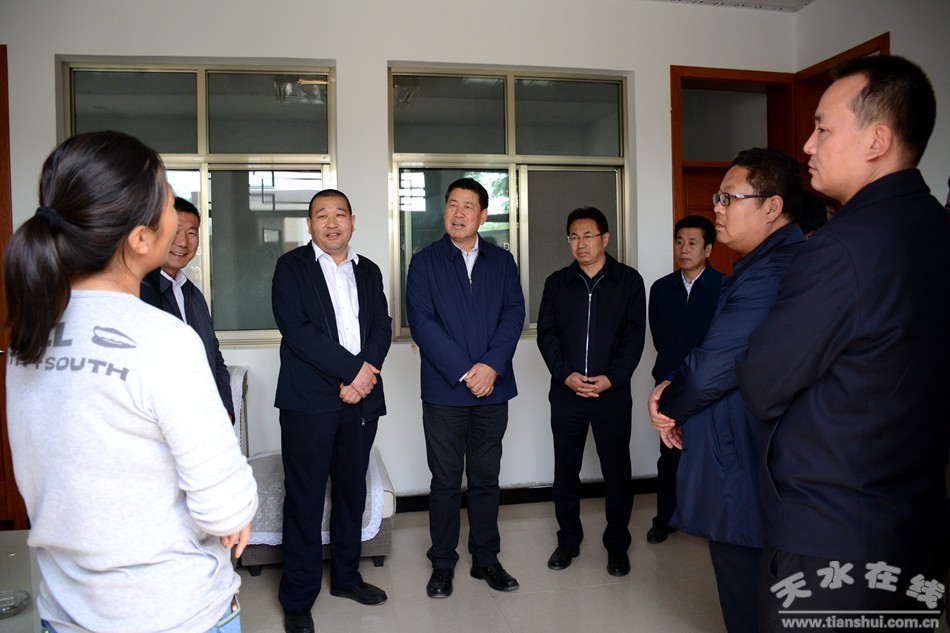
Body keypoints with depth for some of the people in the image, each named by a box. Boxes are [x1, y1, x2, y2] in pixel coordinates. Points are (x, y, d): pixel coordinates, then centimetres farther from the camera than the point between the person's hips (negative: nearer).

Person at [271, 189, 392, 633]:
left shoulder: (368, 271, 14)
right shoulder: (292, 267, 1)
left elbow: (382, 328, 7)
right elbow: (295, 329, -11)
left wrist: (362, 375, -11)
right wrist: (351, 370, -15)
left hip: (361, 397, 4)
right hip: (308, 400, -4)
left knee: (352, 492, 13)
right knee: (305, 499, 2)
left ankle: (346, 576, 31)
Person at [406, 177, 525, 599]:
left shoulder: (502, 261, 9)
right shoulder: (425, 262, 1)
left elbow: (514, 315, 1)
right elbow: (422, 323, -7)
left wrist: (491, 366, -14)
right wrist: (464, 372, -14)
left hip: (492, 389, 2)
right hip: (444, 390, -2)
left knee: (486, 479, 12)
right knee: (445, 482, 8)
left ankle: (486, 559, 26)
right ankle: (442, 564, 23)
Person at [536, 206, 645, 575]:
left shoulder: (628, 280, 2)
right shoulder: (557, 283, 9)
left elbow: (634, 336, -3)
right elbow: (546, 333, 2)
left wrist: (611, 378, -14)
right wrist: (566, 374, -11)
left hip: (612, 392, -2)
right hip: (565, 392, 2)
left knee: (616, 469, 6)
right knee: (565, 469, 9)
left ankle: (617, 545, 22)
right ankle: (568, 540, 25)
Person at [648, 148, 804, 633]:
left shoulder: (767, 274, -24)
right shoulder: (790, 262, 11)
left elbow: (709, 370, -25)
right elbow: (720, 358, 13)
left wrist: (669, 405, -5)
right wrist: (675, 394, -2)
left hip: (743, 482, -10)